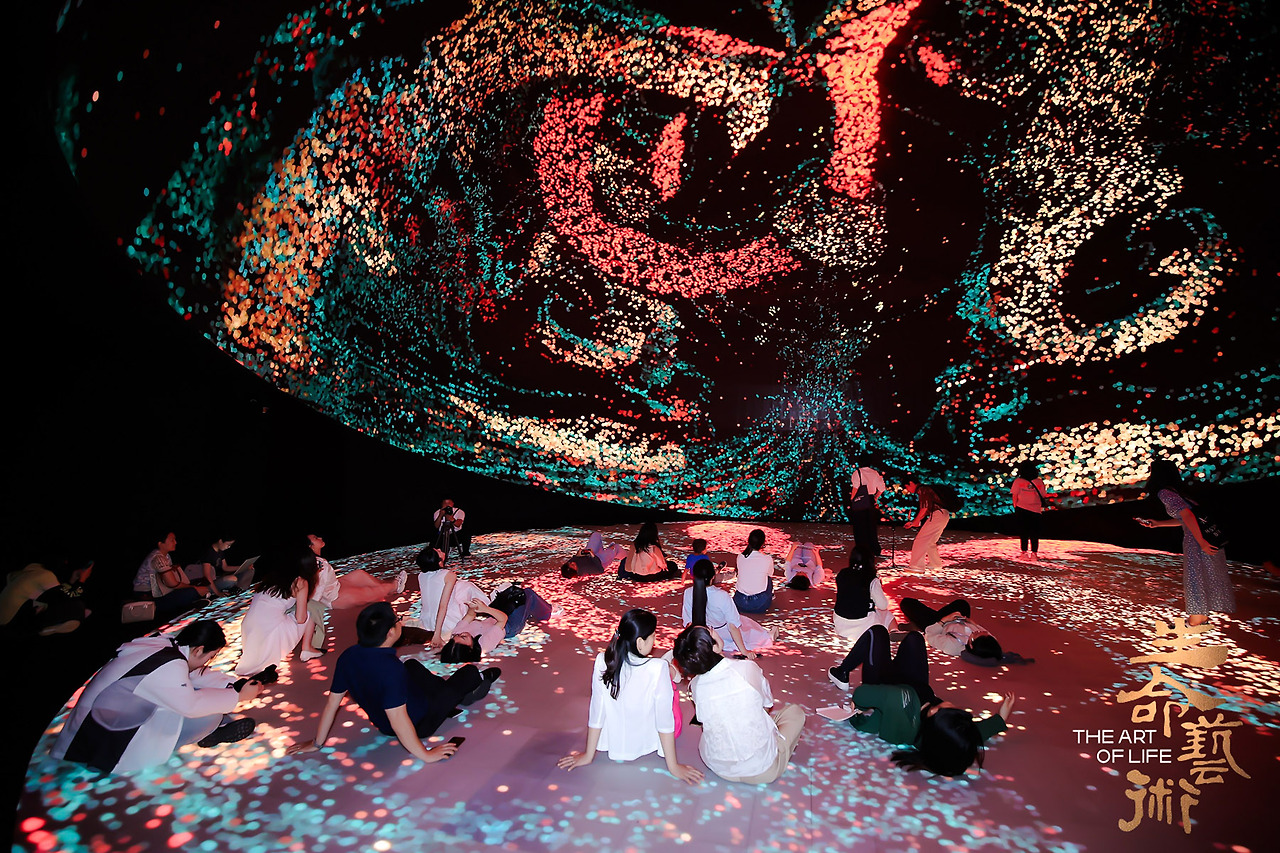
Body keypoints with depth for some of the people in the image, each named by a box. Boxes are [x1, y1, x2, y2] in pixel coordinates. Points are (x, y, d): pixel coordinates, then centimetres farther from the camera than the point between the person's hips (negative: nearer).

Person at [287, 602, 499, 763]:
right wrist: (425, 755, -27)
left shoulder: (347, 657, -18)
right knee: (469, 671, 13)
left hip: (382, 724, 7)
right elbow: (398, 720, -37)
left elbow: (332, 703, -9)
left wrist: (317, 743, 5)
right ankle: (467, 693, 47)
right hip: (419, 724, -6)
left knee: (412, 665, 30)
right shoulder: (391, 668, -39)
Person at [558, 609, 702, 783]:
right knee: (671, 688, 19)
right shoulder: (658, 668, -30)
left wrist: (588, 756, 1)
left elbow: (596, 712, -12)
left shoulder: (602, 661, -21)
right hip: (646, 744, -3)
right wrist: (673, 767, -9)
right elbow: (664, 720, -22)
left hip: (613, 743, 3)